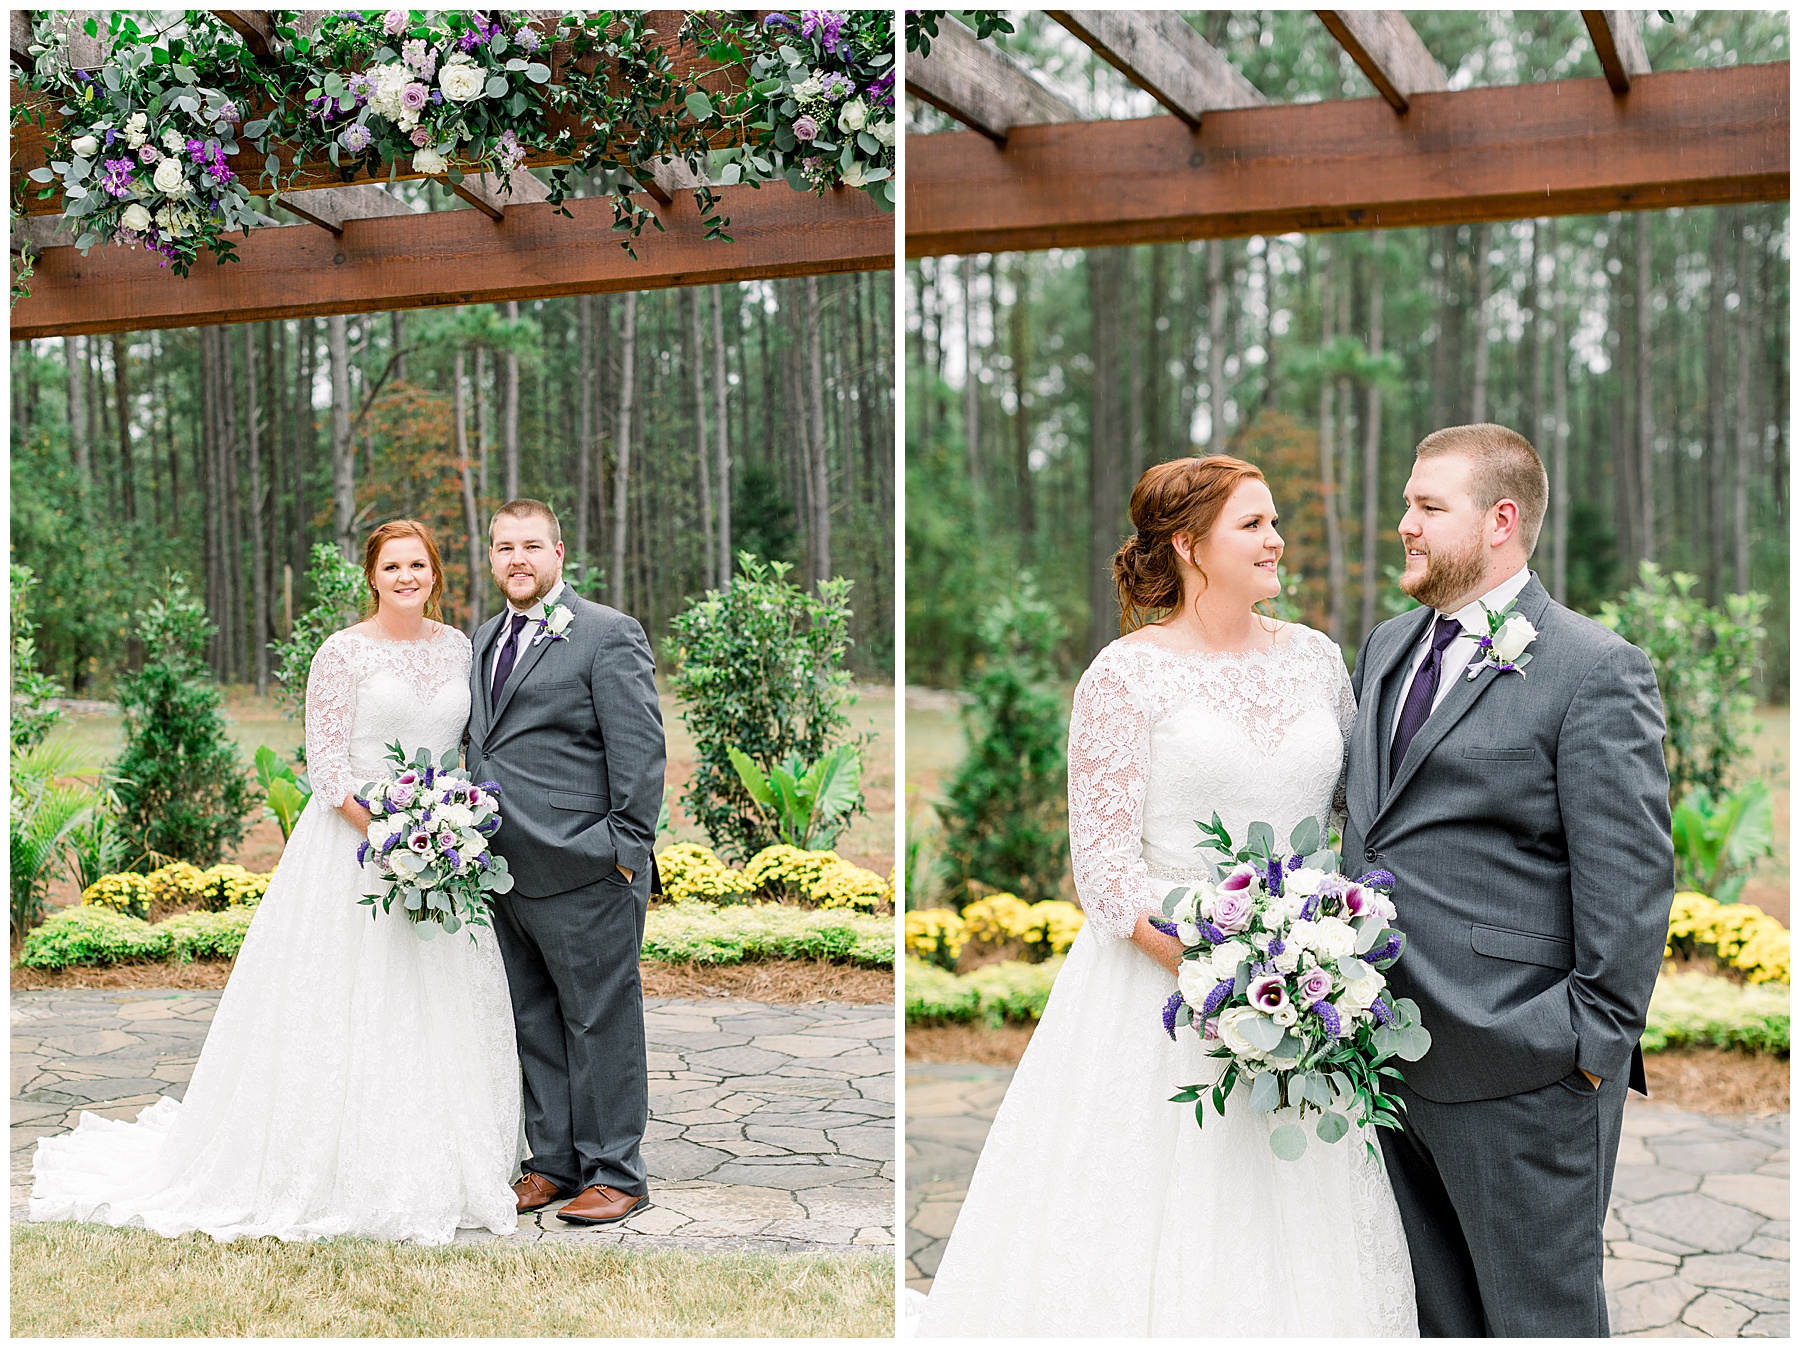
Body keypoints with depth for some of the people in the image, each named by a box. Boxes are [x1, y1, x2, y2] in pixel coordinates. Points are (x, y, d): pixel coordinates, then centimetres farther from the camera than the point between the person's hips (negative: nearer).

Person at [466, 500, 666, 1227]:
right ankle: (553, 1161, 26)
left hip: (583, 872, -7)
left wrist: (625, 852, -14)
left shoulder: (609, 634, -7)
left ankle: (614, 1173, 13)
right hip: (506, 869, 7)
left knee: (600, 1022, 2)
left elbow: (639, 751, -10)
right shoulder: (485, 639, 16)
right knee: (535, 1023, 14)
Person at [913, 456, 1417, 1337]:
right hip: (1159, 972, -4)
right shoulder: (1126, 676, -7)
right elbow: (1105, 867, -11)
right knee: (1156, 1230, 1)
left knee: (1301, 1239, 9)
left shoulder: (1315, 658, 8)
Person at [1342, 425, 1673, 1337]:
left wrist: (1597, 1043, -13)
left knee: (1538, 1315, 7)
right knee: (1434, 1312, 18)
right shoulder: (1387, 647, 13)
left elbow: (1632, 878, -13)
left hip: (1518, 1067, -7)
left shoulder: (1595, 669, -10)